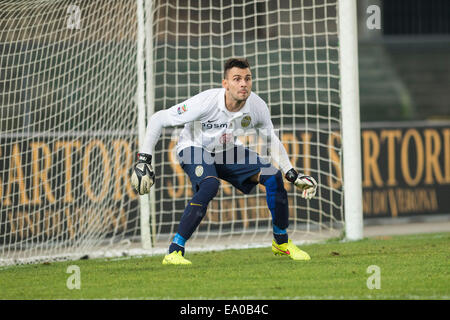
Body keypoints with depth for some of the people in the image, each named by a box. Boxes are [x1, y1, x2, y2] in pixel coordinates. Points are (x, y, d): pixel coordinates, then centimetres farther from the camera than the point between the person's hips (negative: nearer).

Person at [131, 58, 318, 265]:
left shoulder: (258, 107, -19)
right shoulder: (206, 102, -32)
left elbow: (271, 140, 3)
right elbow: (158, 119, -23)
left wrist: (292, 174, -2)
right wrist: (144, 159, -25)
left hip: (227, 151, 5)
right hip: (194, 149, -5)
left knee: (273, 177, -10)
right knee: (210, 186, -35)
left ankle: (281, 242, 12)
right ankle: (174, 252, -30)